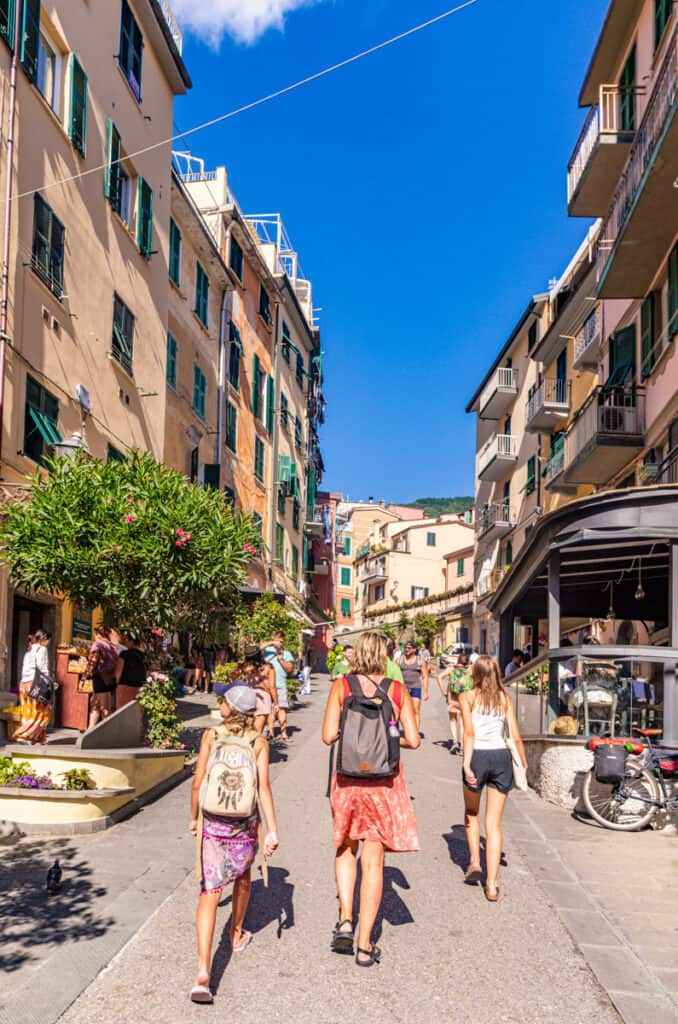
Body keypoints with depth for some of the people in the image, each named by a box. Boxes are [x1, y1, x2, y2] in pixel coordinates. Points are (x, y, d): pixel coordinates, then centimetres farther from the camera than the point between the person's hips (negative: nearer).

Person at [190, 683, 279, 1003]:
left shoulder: (211, 735, -4)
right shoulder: (259, 743, -3)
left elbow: (198, 782, -2)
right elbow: (263, 787, -10)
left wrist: (194, 817, 12)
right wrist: (272, 829, -11)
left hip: (213, 820, -1)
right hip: (246, 821, 1)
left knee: (210, 891, -5)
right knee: (243, 876, 27)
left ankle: (203, 971, -17)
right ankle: (237, 935, 49)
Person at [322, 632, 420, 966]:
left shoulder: (341, 686, -4)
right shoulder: (398, 690, -2)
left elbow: (328, 736, -10)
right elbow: (413, 740, -6)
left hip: (348, 778, 0)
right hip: (385, 782, 0)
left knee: (346, 849, 23)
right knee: (373, 862, 8)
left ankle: (345, 920, 8)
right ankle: (365, 946, 13)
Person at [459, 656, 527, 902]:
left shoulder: (468, 697, 1)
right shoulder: (505, 698, 9)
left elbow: (469, 733, -11)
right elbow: (516, 736, 5)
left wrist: (467, 765, -16)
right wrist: (524, 764, 15)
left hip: (478, 756, -2)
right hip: (502, 757, 2)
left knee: (471, 813, 25)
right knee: (494, 824, 6)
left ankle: (475, 861, 14)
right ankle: (491, 885, 3)